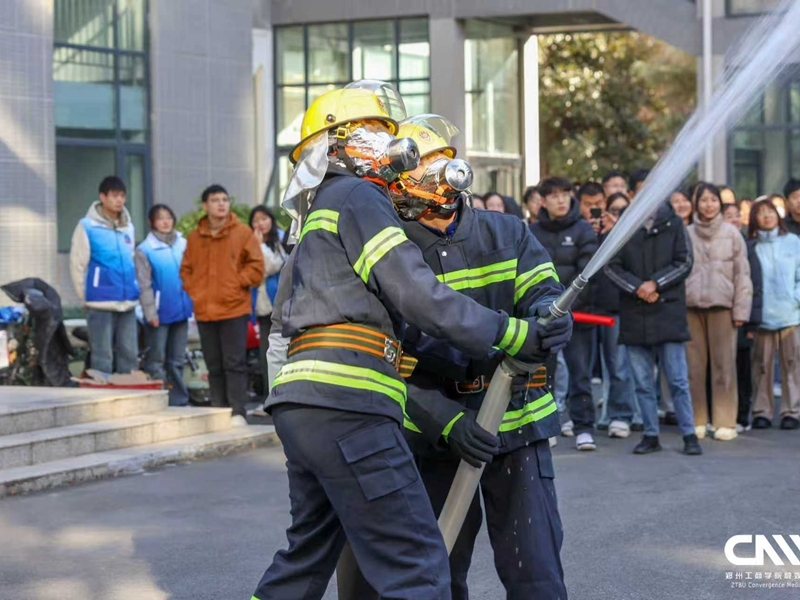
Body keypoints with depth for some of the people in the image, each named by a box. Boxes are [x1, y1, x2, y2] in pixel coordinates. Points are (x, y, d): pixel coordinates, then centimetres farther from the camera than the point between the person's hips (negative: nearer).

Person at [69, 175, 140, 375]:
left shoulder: (128, 226, 11)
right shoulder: (87, 227, -6)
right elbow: (77, 265, -4)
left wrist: (133, 289, 12)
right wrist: (87, 297, -1)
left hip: (128, 303, 5)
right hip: (101, 304, -5)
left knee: (130, 355, 7)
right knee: (102, 358, -1)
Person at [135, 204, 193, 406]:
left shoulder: (183, 244, 7)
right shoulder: (145, 250, -5)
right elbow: (145, 284, -7)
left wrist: (193, 301, 3)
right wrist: (150, 312, -12)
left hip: (181, 310, 4)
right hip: (160, 313, -4)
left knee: (177, 359, 11)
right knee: (156, 361, -1)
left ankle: (178, 400, 16)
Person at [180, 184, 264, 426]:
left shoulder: (242, 232, 0)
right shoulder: (194, 237, 10)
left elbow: (256, 266, -2)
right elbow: (186, 269, 17)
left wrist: (236, 283, -8)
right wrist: (193, 290, 2)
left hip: (234, 309, -4)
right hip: (204, 311, 4)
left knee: (234, 363, -5)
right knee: (214, 366, 9)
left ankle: (238, 413, -4)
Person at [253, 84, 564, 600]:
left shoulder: (323, 209, 29)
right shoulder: (357, 198, -2)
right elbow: (419, 297, -12)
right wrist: (515, 335, -8)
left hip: (303, 404, 10)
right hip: (346, 405, -10)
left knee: (310, 555, 21)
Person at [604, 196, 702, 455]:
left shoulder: (674, 224, 4)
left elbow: (684, 263, 0)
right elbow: (611, 265, 1)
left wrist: (655, 283, -12)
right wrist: (637, 288, -12)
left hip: (669, 312, -2)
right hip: (634, 315, 2)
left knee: (678, 380, -1)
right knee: (642, 383, 6)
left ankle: (689, 435, 5)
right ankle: (650, 436, 14)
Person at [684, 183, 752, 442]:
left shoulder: (731, 234, 5)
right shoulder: (686, 234, 8)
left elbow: (742, 273, 3)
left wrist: (741, 309, -4)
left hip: (722, 304, -1)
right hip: (691, 305, 1)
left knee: (724, 364, -3)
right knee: (694, 364, 2)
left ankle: (724, 422, 1)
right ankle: (697, 420, 9)